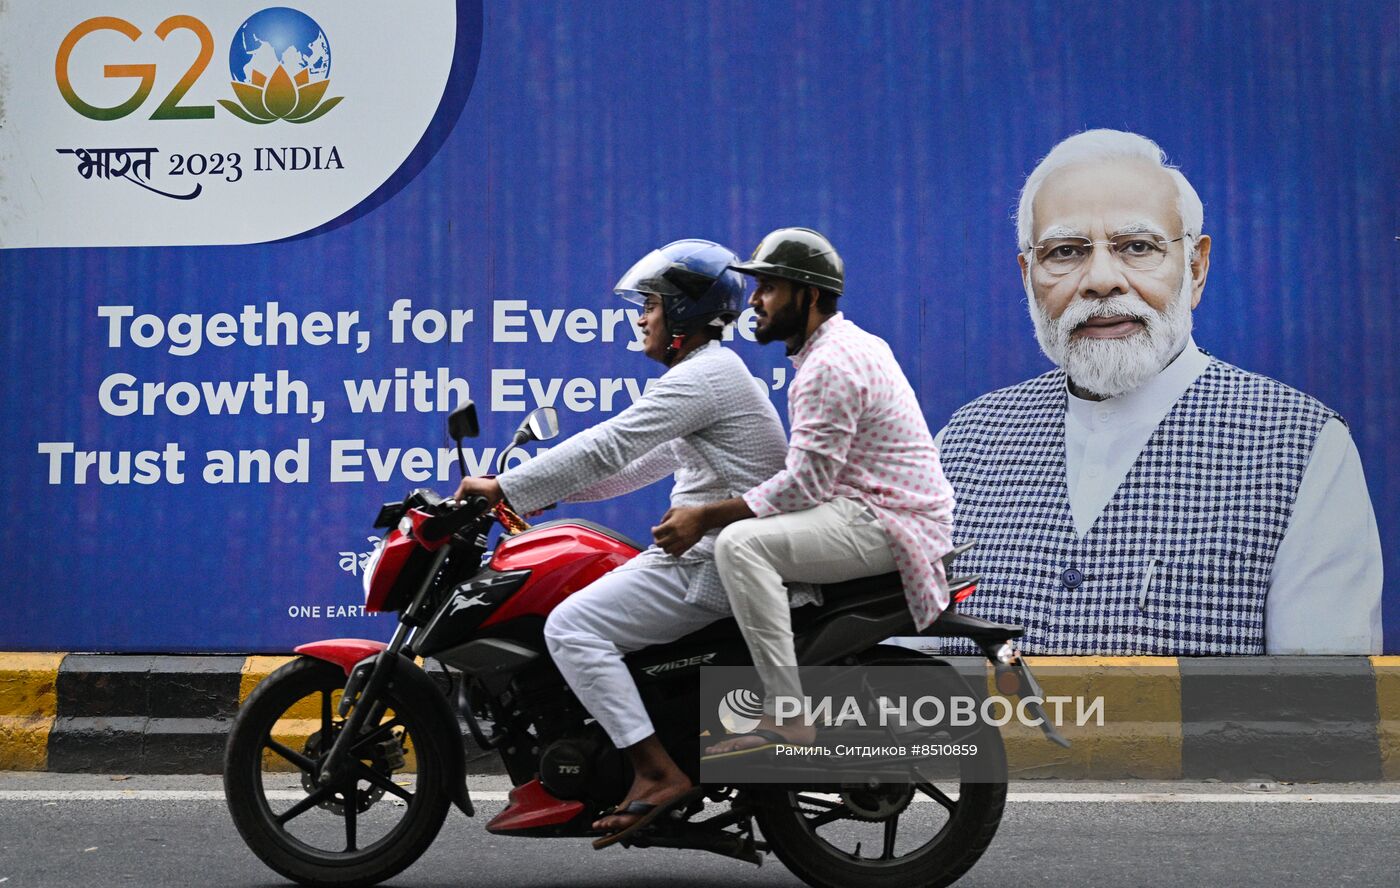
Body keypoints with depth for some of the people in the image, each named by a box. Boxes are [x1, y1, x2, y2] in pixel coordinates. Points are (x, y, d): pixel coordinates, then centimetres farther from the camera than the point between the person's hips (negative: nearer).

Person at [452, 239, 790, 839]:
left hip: (714, 564, -11)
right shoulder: (713, 372, 20)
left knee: (572, 626, -17)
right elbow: (641, 463, 24)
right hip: (711, 555, 11)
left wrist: (506, 489, -15)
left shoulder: (702, 376, -14)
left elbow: (607, 448, -20)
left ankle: (658, 772, -20)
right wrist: (546, 490, 17)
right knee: (585, 603, 19)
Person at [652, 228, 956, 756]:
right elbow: (808, 468, 22)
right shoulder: (852, 343, 17)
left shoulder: (830, 366, -17)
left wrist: (705, 517, -18)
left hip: (884, 524, -11)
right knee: (743, 529, 20)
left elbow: (804, 484, -22)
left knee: (741, 543, -25)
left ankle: (786, 718, -25)